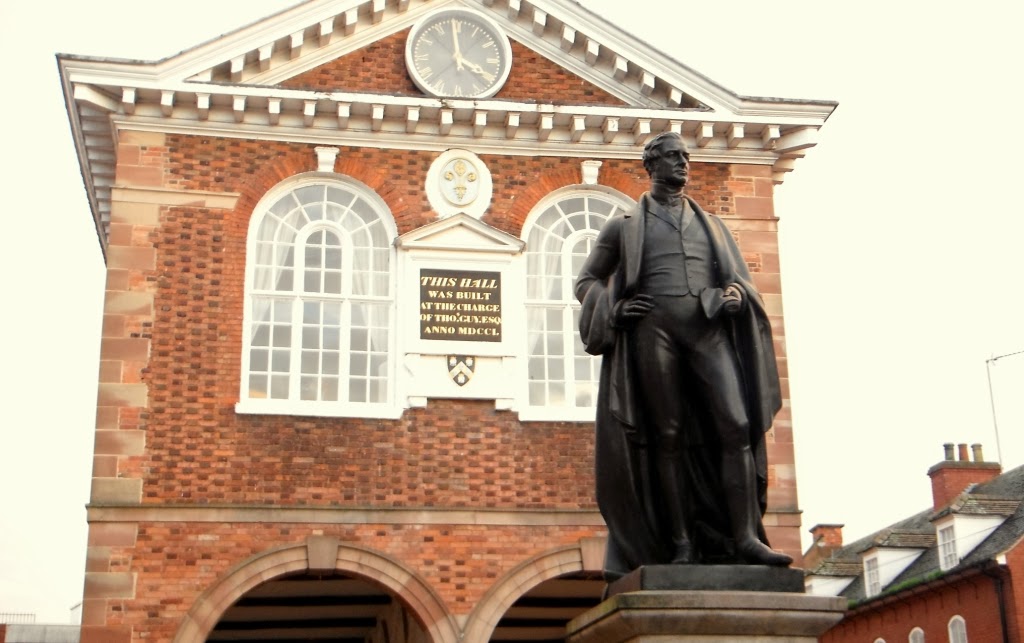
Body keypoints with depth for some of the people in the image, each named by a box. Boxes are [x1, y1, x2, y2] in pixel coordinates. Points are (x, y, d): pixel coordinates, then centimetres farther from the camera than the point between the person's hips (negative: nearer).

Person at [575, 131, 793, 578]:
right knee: (667, 436, -4)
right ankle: (681, 544, -1)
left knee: (736, 424, -14)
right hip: (653, 328, -2)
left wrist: (735, 295, -3)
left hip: (708, 328, 2)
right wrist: (613, 308, -3)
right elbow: (586, 281, 17)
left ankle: (745, 537, -17)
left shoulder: (710, 224, 25)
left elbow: (740, 277, 21)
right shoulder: (624, 226, 17)